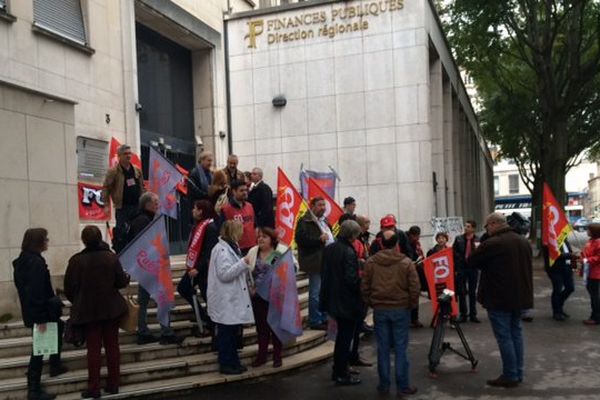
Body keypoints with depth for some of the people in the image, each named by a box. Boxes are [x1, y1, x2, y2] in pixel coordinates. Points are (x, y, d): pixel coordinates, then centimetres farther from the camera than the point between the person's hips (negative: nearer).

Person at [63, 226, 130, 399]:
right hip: (111, 309, 2)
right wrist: (127, 276, 19)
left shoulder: (76, 260, -13)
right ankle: (113, 385, 19)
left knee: (94, 349, 7)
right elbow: (121, 282, -4)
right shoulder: (112, 257, -8)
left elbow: (69, 288, -8)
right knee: (112, 346, 12)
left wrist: (77, 302, 11)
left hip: (88, 311, -2)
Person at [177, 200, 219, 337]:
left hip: (204, 269, -10)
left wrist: (198, 268, -25)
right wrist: (190, 263, 12)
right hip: (194, 266, 10)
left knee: (207, 295, 0)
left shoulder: (210, 227, -19)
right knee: (183, 288, 15)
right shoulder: (199, 225, 10)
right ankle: (205, 318, 22)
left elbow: (209, 251, -24)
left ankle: (209, 323, 17)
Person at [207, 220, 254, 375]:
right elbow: (224, 274, -23)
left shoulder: (232, 247, 14)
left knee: (233, 332, 15)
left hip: (234, 299, 10)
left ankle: (233, 362, 25)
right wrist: (244, 263, -23)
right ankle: (226, 364, 11)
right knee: (226, 332, 1)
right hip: (225, 301, -10)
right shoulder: (222, 250, -17)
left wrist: (247, 267, 7)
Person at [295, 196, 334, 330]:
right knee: (316, 292, -3)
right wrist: (319, 239, -22)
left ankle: (324, 318, 26)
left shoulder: (323, 220, 19)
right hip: (315, 262, -9)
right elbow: (300, 238, -22)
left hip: (326, 262, 9)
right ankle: (315, 321, 6)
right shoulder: (305, 221, -10)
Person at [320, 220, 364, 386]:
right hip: (347, 302, -8)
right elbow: (351, 279, -25)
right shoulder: (348, 252, -22)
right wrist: (363, 282, -8)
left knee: (342, 335, 22)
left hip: (333, 299, 8)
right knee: (345, 337, 5)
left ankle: (338, 370, 33)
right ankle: (341, 375, 15)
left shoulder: (329, 248, 3)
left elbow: (325, 273, 10)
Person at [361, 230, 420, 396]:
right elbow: (414, 288, -7)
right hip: (401, 309, -2)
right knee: (400, 348, 6)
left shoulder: (371, 262, -3)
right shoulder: (406, 262, -7)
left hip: (379, 310, 2)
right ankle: (403, 386, 12)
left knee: (383, 348, 10)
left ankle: (384, 385, 17)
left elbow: (365, 287, 1)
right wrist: (411, 305, 7)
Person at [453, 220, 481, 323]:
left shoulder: (478, 241, -3)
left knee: (473, 292, 9)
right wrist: (454, 268, -4)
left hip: (473, 268, -1)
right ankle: (463, 314, 14)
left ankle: (473, 315, 18)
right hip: (461, 268, 1)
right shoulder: (459, 239, 1)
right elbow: (453, 253, 1)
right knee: (461, 292, 4)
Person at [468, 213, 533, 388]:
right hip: (520, 296, 8)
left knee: (504, 337, 0)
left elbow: (471, 262, -7)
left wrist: (487, 263, 11)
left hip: (499, 298, -8)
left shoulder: (491, 243, -18)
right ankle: (518, 373, 22)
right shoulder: (524, 242, 9)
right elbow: (526, 268, 18)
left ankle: (510, 376, 6)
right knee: (516, 334, 15)